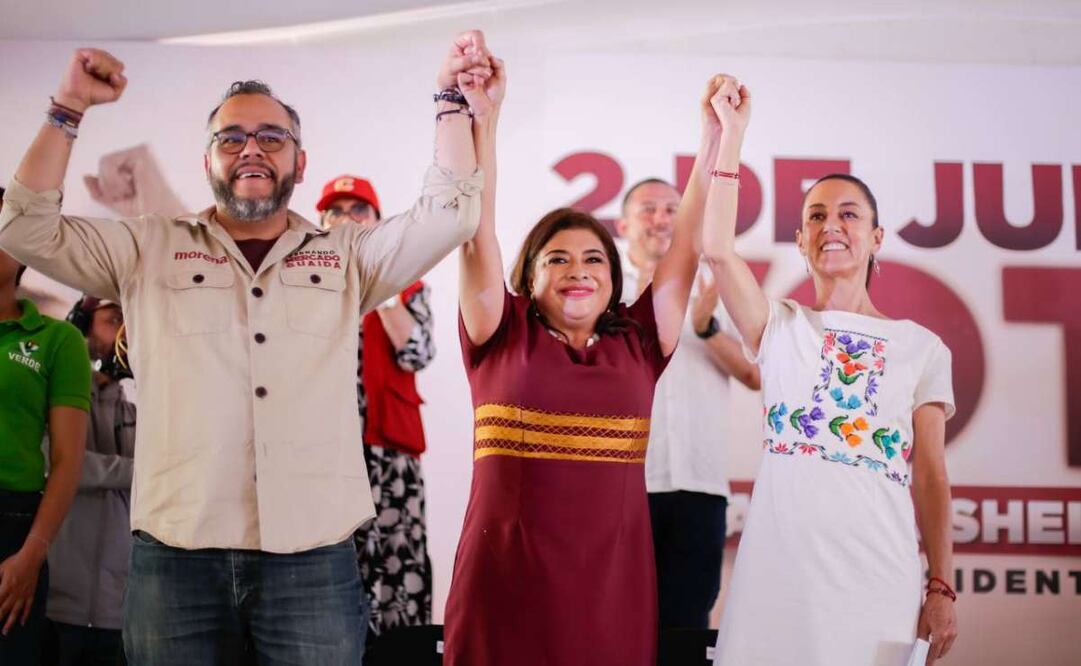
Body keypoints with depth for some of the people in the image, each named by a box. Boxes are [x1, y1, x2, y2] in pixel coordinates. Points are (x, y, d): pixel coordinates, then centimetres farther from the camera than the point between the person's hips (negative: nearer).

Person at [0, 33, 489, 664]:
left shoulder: (347, 256, 13)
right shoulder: (149, 250, 11)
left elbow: (450, 214, 5)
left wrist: (450, 98, 2)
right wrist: (70, 108, 0)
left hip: (314, 559, 0)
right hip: (176, 556, 0)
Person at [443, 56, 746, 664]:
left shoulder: (637, 344, 10)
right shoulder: (502, 339, 5)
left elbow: (691, 247, 8)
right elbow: (477, 233, -4)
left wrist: (720, 137, 4)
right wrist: (482, 117, -12)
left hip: (614, 591, 2)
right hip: (505, 592, -2)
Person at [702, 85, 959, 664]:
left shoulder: (922, 348, 11)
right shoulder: (780, 326, 10)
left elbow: (929, 475, 9)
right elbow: (716, 248, -6)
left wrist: (942, 587, 3)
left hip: (880, 575, 0)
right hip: (779, 568, 0)